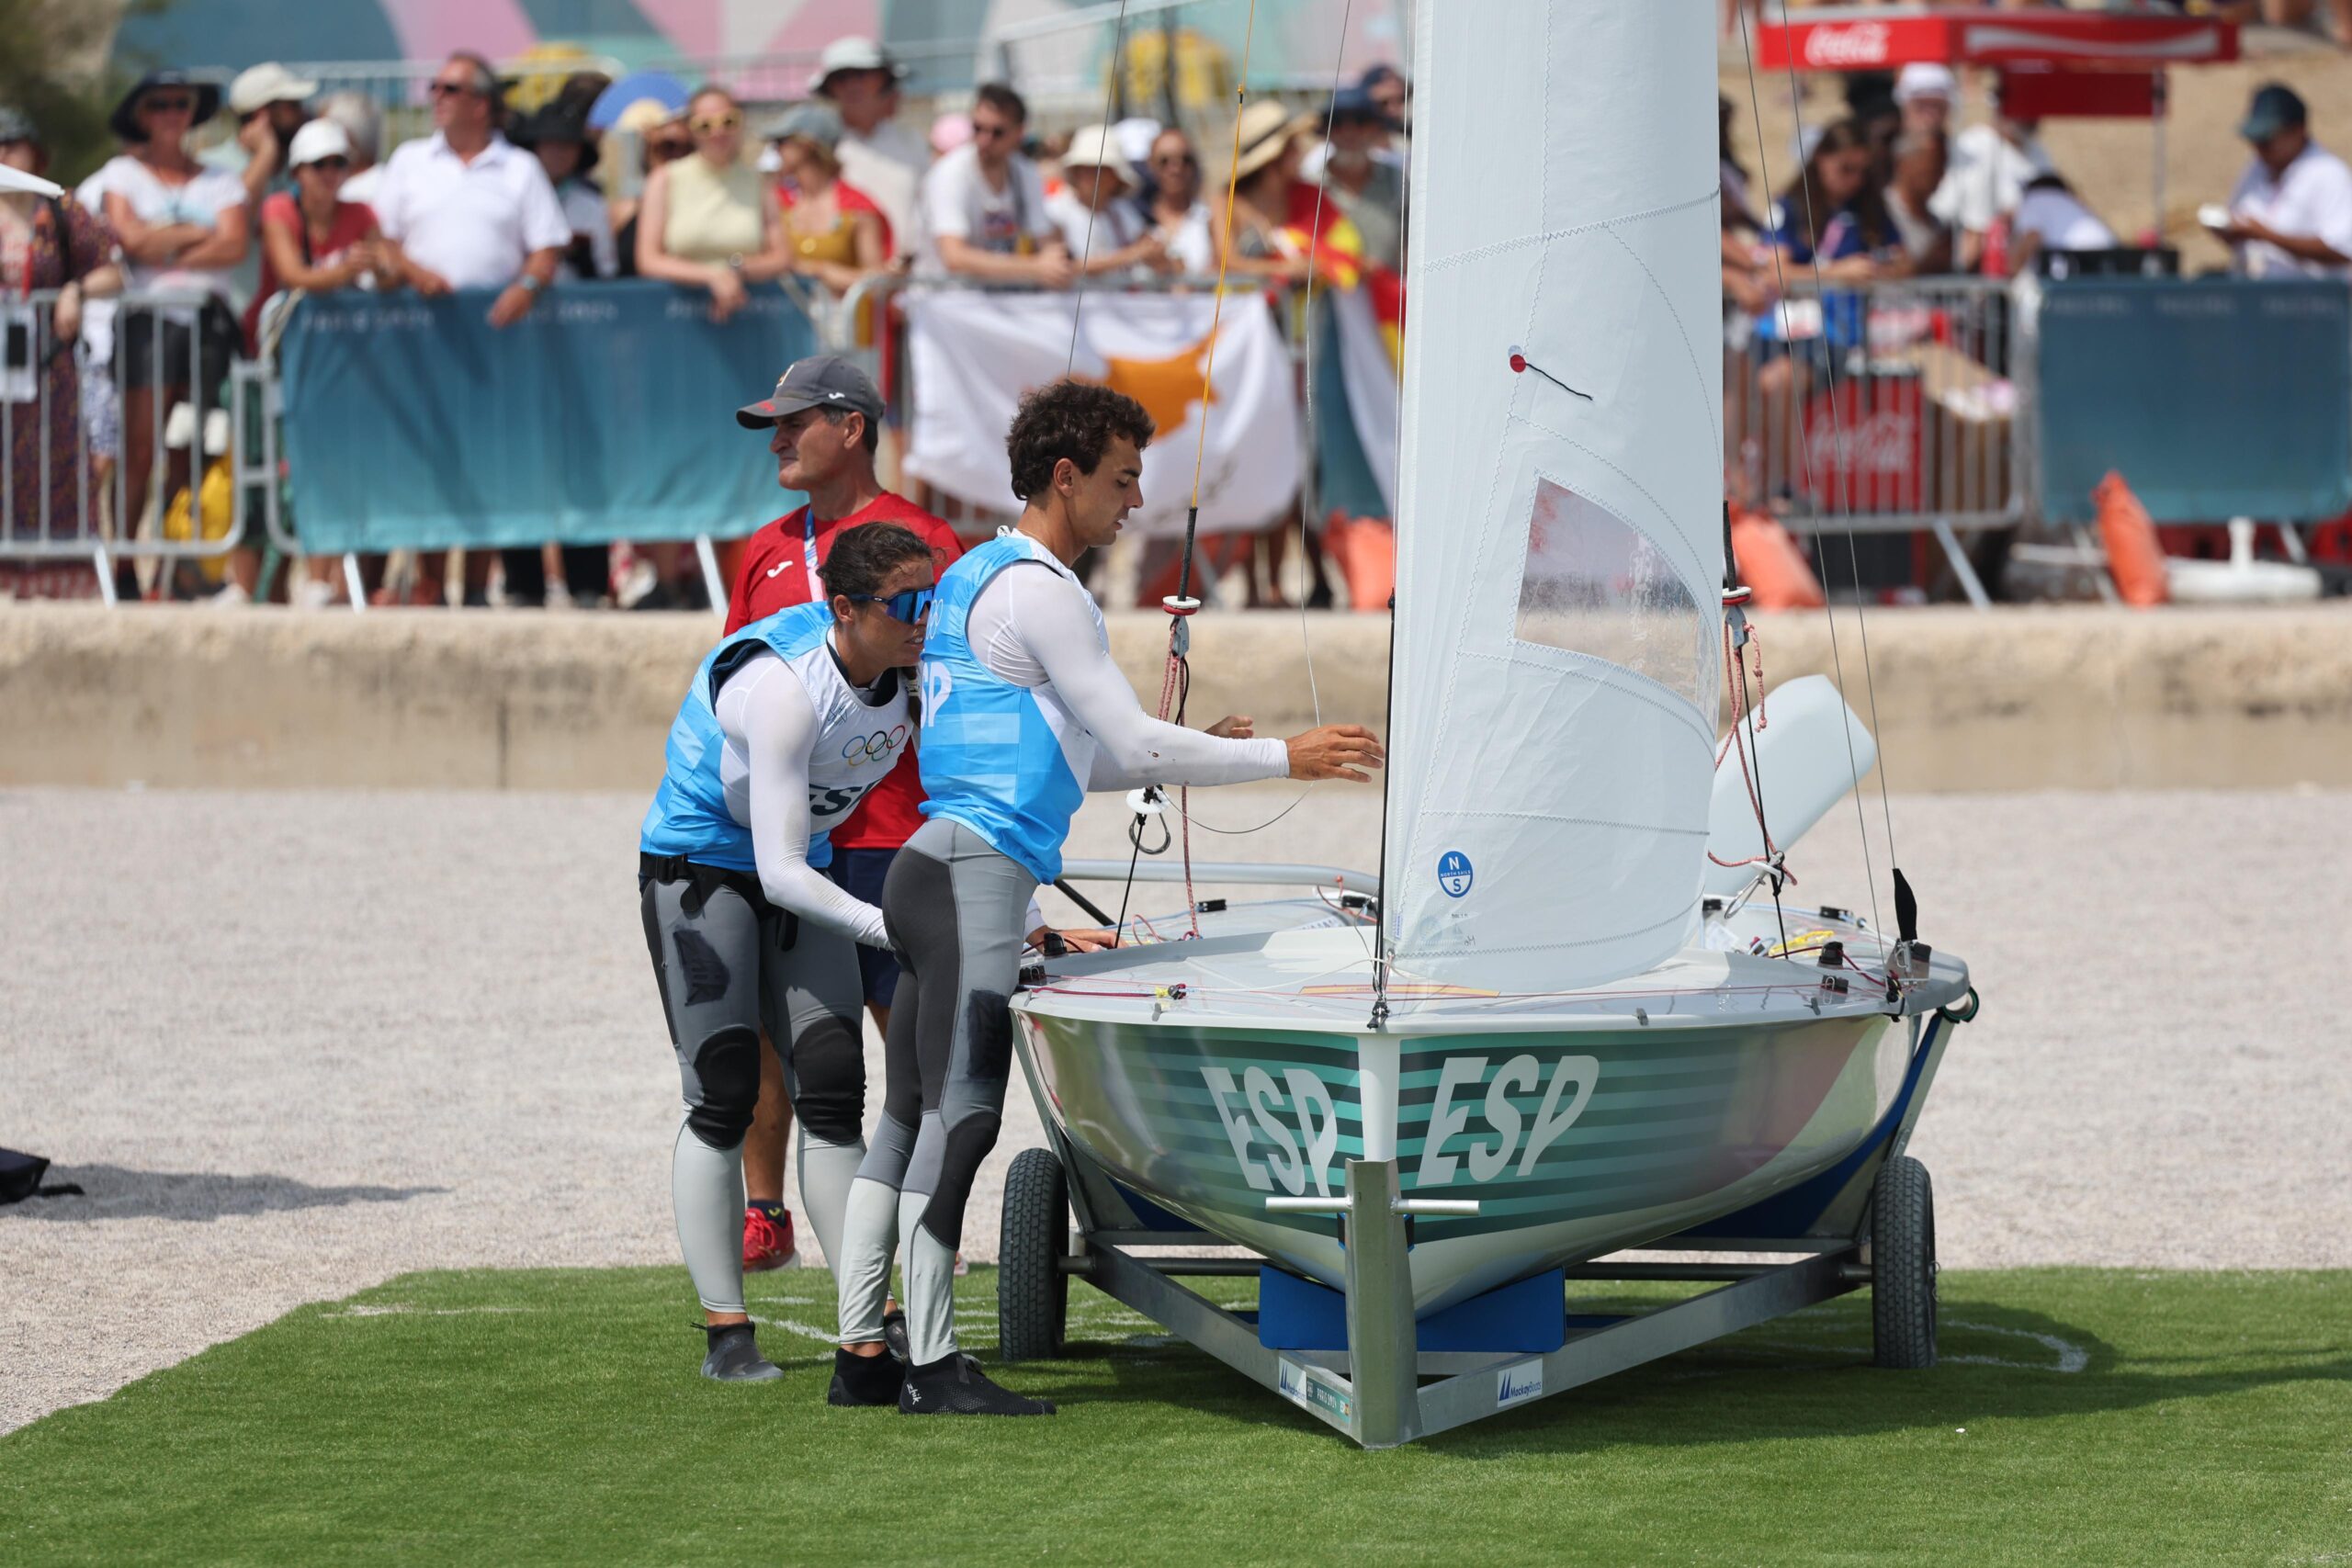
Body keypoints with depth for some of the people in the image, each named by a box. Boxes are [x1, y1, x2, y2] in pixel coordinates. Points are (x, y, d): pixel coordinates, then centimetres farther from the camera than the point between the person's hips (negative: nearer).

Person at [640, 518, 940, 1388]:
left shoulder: (912, 670, -11)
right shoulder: (784, 689, -33)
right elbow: (780, 873, -34)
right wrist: (890, 927, -44)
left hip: (801, 870, 6)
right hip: (701, 868, -6)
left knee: (834, 1089, -2)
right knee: (724, 1096, -7)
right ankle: (726, 1332, 1)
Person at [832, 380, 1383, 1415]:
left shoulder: (972, 578, 22)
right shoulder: (1037, 590, -9)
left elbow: (1070, 760, 29)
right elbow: (1131, 742, -10)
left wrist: (1190, 754, 22)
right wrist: (1283, 757, -2)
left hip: (932, 866, 10)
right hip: (979, 872, -10)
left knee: (909, 1117, 8)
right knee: (960, 1116, -10)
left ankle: (862, 1349, 8)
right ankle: (933, 1367, -11)